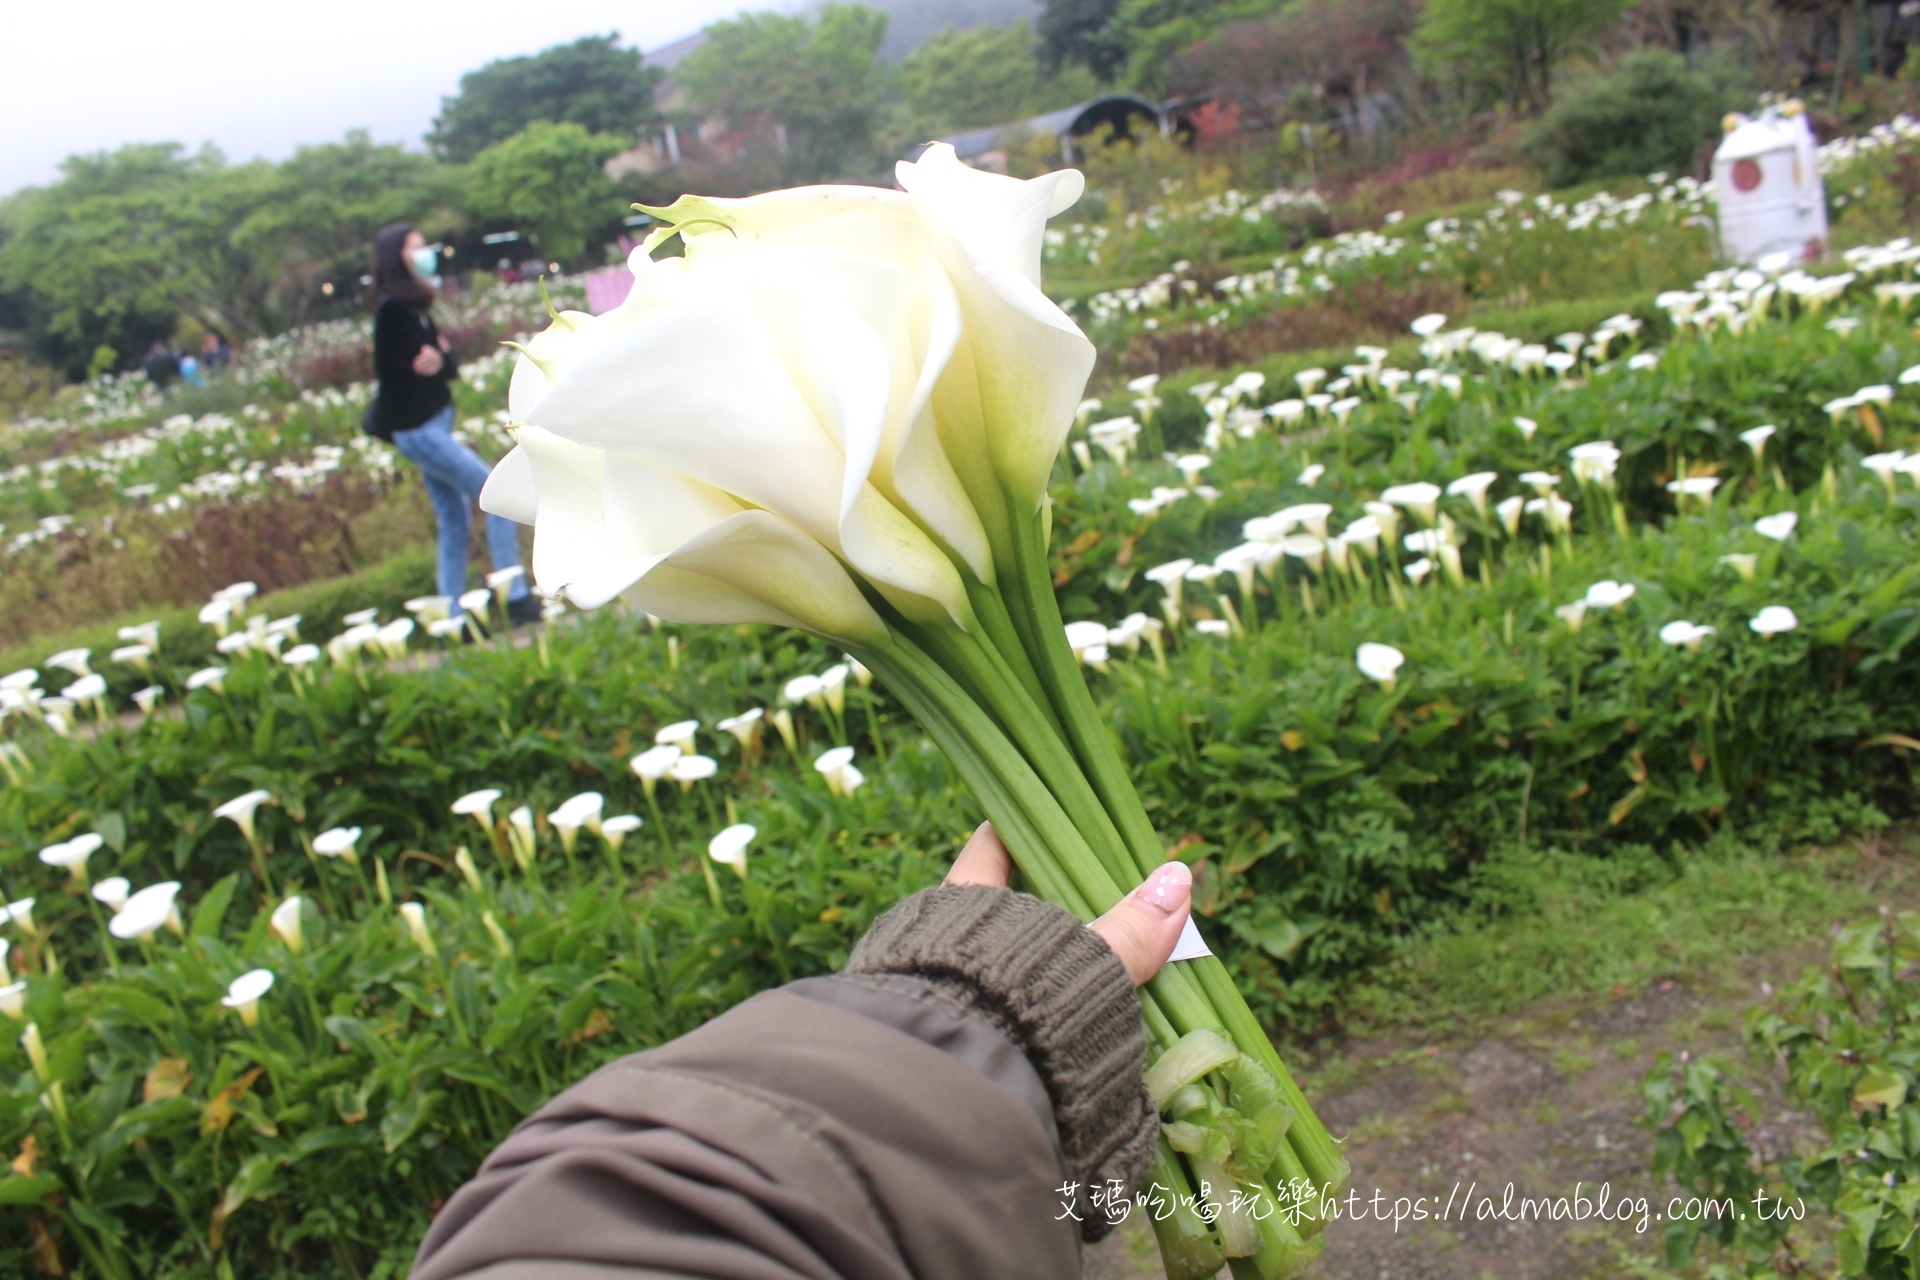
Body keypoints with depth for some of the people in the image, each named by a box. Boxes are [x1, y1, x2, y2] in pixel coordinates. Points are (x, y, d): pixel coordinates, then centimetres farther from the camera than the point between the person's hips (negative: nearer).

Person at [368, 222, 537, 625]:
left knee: (455, 523, 10)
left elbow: (451, 362, 7)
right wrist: (433, 364, -9)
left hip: (433, 424, 9)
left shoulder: (414, 307, 14)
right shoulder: (394, 309, -14)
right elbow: (393, 370, -19)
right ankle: (517, 599, -9)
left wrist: (442, 359, -13)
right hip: (418, 429, -9)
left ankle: (455, 619, 15)